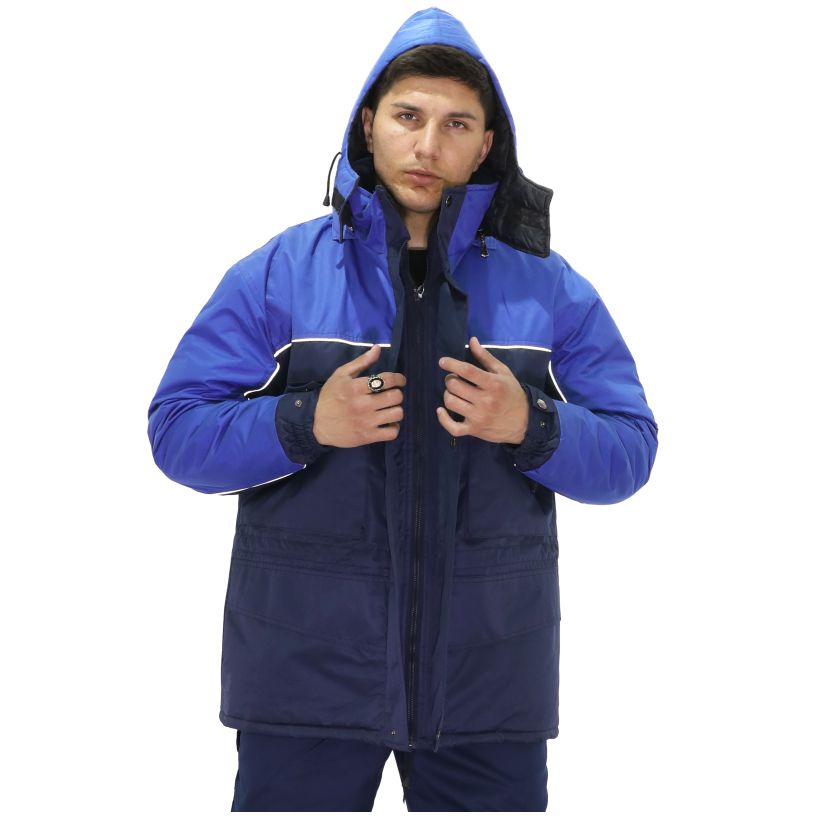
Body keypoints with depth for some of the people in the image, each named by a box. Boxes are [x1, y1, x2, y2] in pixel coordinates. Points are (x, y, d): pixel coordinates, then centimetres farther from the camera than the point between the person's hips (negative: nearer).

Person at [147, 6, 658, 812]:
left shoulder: (550, 290, 4)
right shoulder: (276, 275, 1)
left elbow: (628, 451, 3)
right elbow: (177, 430, -1)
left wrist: (530, 427, -16)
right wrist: (306, 424, -18)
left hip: (488, 680, 1)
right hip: (306, 676, -1)